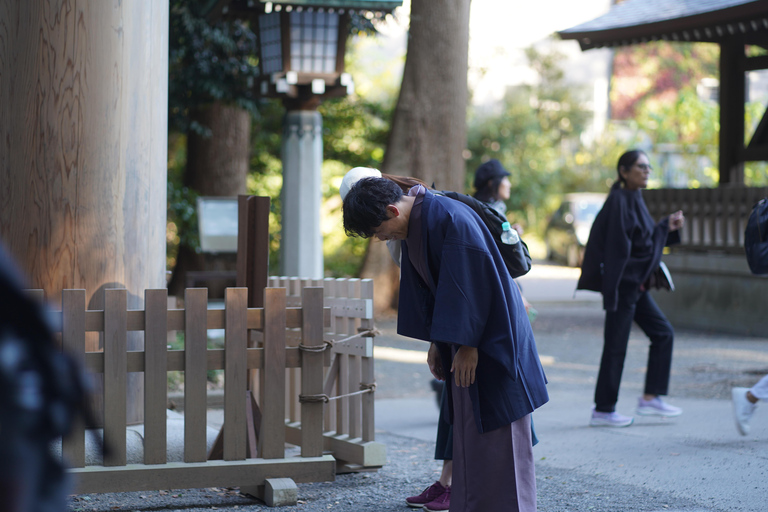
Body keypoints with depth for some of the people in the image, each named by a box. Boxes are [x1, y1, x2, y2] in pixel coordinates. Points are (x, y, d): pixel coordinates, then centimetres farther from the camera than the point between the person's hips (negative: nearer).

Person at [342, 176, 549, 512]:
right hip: (463, 338, 9)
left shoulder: (450, 220, -23)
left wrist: (466, 344, -21)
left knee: (496, 431, -5)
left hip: (491, 337, -9)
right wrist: (436, 342, 13)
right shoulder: (410, 229, 5)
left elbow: (472, 281, -24)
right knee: (467, 430, 11)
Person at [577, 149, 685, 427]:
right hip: (623, 284, -10)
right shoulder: (619, 202, -16)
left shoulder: (634, 200, 13)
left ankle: (650, 397, 14)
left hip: (635, 285, 10)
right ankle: (603, 411, 7)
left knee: (663, 333, 10)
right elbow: (618, 246, -21)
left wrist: (668, 227, 9)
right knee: (616, 346, -2)